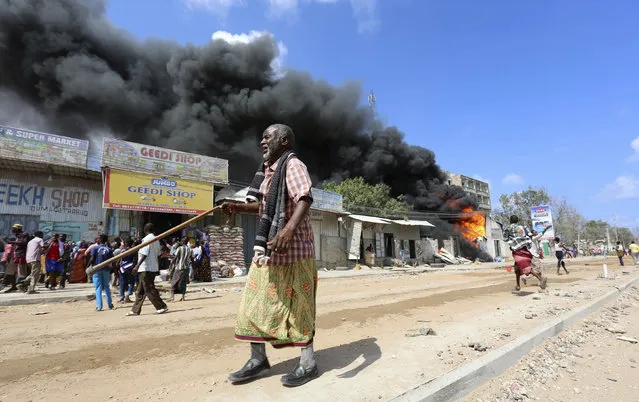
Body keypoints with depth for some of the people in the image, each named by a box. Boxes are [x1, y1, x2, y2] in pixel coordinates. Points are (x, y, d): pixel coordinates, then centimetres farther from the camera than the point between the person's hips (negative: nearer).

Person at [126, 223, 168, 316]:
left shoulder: (147, 239, -12)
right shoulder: (156, 239, 14)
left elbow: (144, 255, -20)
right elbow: (158, 255, 15)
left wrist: (137, 266, -21)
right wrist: (158, 268, 20)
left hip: (146, 268, -9)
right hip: (153, 268, 9)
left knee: (149, 289, -5)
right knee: (140, 290, 14)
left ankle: (162, 307, -5)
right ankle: (136, 310, 18)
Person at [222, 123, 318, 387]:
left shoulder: (293, 165, -13)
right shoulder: (269, 170, 16)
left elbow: (304, 199, -30)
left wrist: (289, 229, -46)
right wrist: (239, 208, 15)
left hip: (292, 247, -9)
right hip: (267, 248, 10)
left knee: (296, 307, 1)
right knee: (254, 304, 13)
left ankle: (308, 364, 18)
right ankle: (258, 359, 29)